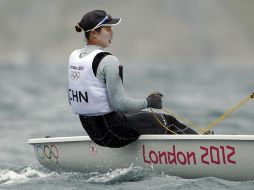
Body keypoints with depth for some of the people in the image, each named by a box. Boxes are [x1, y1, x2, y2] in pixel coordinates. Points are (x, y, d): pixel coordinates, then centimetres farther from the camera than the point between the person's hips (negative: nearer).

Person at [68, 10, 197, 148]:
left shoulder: (74, 56, 4)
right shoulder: (107, 61, -22)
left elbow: (73, 100, 11)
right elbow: (120, 104, -23)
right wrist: (148, 102, -7)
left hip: (91, 130, 9)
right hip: (112, 132, -8)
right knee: (167, 121, 12)